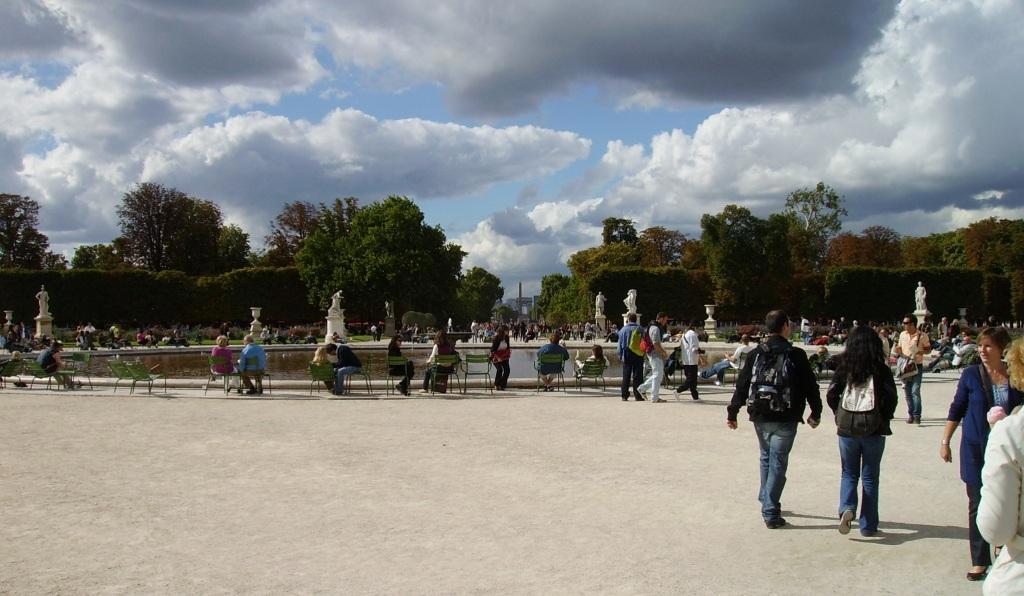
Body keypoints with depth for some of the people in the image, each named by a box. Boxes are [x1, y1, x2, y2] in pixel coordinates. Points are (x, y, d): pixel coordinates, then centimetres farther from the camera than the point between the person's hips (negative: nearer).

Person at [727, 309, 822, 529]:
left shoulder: (755, 354, 0)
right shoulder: (796, 355, -8)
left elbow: (742, 385, 1)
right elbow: (810, 387, -3)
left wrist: (732, 413, 7)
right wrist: (815, 413, 10)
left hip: (760, 418, 4)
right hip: (785, 419, -3)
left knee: (766, 457, 23)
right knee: (778, 463, 1)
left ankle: (767, 501, 31)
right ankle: (770, 513, 0)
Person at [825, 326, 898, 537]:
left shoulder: (844, 367, -3)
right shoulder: (881, 369, -6)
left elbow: (831, 395, -5)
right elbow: (891, 398, -9)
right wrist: (884, 419, 8)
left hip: (847, 429, 1)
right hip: (874, 430, -1)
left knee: (849, 473, 16)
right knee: (870, 477, 11)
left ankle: (847, 508, -10)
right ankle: (868, 525, 14)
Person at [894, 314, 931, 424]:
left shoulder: (922, 336, -7)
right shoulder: (902, 334, 7)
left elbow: (928, 349, 1)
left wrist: (920, 352, -19)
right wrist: (897, 350, -5)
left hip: (917, 366, -5)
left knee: (915, 391, -11)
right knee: (907, 392, 8)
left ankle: (917, 416, -7)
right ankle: (910, 414, 18)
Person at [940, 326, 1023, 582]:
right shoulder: (971, 375, -4)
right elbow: (956, 410, 3)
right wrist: (945, 442, 2)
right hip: (976, 450, -1)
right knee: (978, 506, 1)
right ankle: (980, 561, 8)